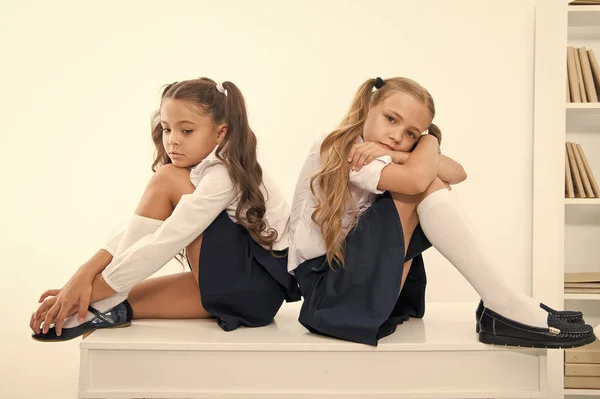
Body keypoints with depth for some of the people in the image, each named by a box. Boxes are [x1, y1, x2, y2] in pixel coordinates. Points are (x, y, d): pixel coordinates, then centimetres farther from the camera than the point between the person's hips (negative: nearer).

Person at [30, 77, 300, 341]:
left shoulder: (223, 175, -21)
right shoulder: (197, 169, 6)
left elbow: (163, 243, -27)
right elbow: (136, 231, -5)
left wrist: (94, 289, -21)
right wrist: (84, 276, -18)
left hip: (257, 287, -9)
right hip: (229, 286, 9)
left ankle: (106, 306, -15)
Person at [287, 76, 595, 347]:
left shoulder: (380, 154, 7)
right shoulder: (333, 147, -16)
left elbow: (458, 174, -6)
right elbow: (415, 179, -33)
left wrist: (399, 155, -20)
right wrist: (431, 141, -12)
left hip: (355, 278, 8)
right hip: (324, 288, -8)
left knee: (433, 185, -6)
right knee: (418, 186, -23)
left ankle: (500, 307, -8)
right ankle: (506, 309, -20)